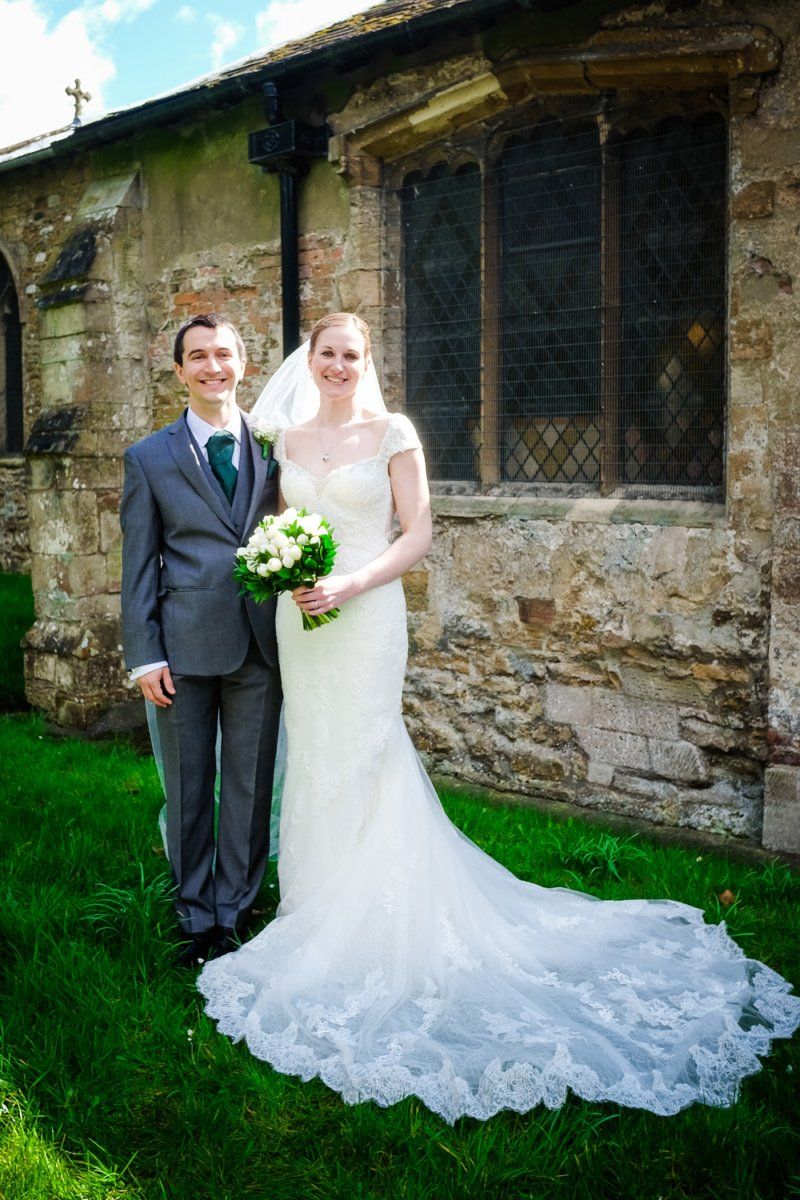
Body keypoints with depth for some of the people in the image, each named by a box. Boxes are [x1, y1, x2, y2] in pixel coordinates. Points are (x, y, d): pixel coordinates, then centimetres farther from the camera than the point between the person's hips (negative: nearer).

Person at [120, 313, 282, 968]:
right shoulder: (149, 458, 3)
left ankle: (234, 912, 26)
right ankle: (197, 917, 26)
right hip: (184, 646, -1)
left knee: (250, 787, 10)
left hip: (259, 644, 1)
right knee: (188, 788, 10)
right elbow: (140, 565, 1)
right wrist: (145, 656, -4)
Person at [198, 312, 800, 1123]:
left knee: (361, 758, -2)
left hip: (367, 615, -5)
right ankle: (321, 910, 27)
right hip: (302, 617, 5)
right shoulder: (290, 440, 11)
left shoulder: (393, 433, -3)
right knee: (313, 755, 11)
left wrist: (350, 584, -18)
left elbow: (418, 532, -7)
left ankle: (369, 926, 13)